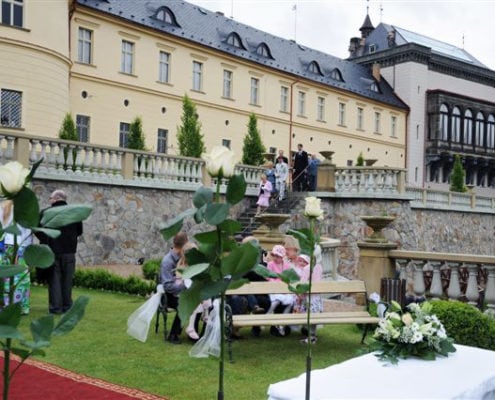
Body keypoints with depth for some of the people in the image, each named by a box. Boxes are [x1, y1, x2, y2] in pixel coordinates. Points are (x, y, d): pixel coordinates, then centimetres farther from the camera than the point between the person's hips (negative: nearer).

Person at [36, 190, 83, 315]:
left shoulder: (45, 213, -8)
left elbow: (38, 231, -5)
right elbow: (79, 231, 7)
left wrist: (45, 240, 13)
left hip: (51, 250, -2)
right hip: (69, 251, 2)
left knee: (54, 279, 4)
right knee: (67, 280, 11)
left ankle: (55, 307, 3)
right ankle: (67, 306, 14)